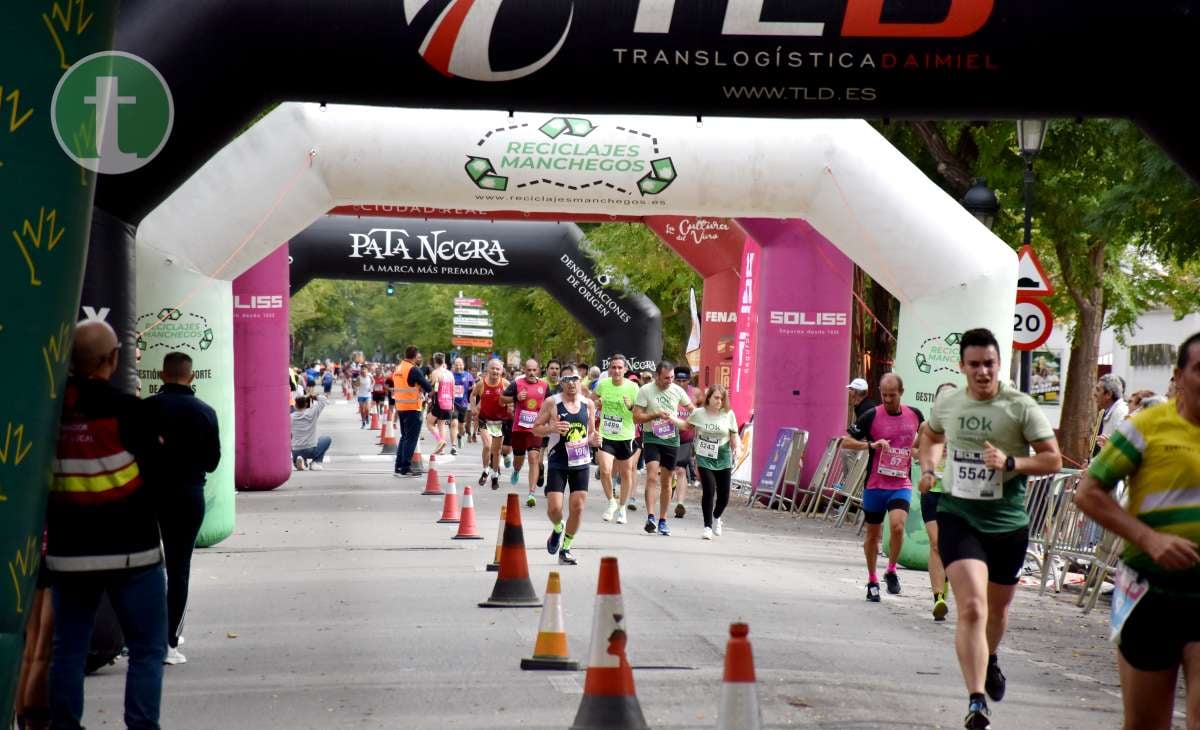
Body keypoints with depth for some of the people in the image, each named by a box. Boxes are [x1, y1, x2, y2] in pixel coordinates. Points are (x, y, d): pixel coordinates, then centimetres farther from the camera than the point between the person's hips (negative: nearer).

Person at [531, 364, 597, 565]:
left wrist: (594, 439, -5)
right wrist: (552, 428, -22)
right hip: (558, 463, -3)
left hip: (581, 463, 3)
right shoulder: (552, 403, -6)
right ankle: (557, 529, 26)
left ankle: (565, 549, 16)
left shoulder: (587, 405, 5)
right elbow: (535, 428, -3)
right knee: (554, 508, -10)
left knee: (578, 506, -1)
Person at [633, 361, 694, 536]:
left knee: (666, 482, 9)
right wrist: (656, 414, -18)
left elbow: (693, 412, 16)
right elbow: (636, 417, -8)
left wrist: (678, 421, -2)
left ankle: (663, 520, 18)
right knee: (652, 476, -20)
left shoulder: (677, 391, 4)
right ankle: (650, 517, -23)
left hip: (671, 439, 3)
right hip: (651, 438, -3)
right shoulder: (645, 391, -6)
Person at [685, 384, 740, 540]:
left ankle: (716, 517, 36)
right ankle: (707, 526, 1)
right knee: (709, 491, -13)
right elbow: (688, 427, 15)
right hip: (704, 458, -1)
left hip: (723, 458, 1)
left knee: (724, 494, 4)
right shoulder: (698, 413, -3)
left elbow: (733, 434, 1)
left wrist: (735, 448, -12)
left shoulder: (728, 414, -3)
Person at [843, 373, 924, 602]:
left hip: (902, 485, 1)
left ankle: (891, 571, 2)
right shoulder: (872, 416, -7)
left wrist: (916, 448, 5)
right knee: (873, 533, 10)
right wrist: (871, 444, -18)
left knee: (897, 526, -21)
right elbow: (846, 441, -5)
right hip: (875, 485, 0)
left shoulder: (915, 415, 2)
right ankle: (872, 580, 28)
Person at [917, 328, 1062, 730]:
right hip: (958, 517, 0)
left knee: (997, 608, 21)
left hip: (1007, 522, 1)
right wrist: (928, 467, 6)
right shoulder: (947, 404, 1)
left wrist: (1011, 462, -23)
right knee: (972, 608, -19)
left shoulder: (1021, 407, -8)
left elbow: (1053, 459, -7)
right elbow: (931, 436, 24)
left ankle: (990, 660, 53)